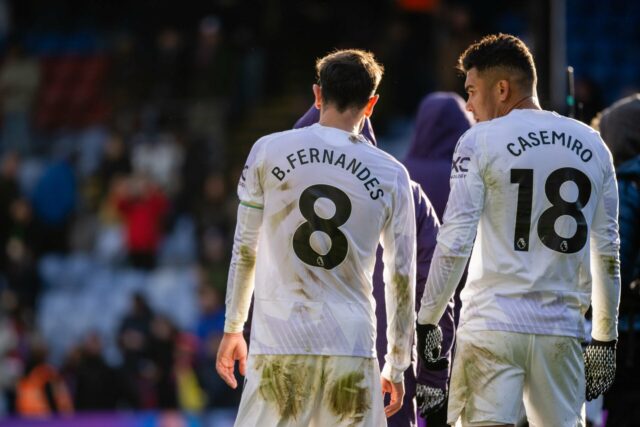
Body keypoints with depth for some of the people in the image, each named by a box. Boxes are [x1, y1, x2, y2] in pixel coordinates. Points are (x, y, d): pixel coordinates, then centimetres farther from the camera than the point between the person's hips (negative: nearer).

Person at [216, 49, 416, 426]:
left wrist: (233, 327, 19)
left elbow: (245, 250, 8)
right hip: (352, 348, 1)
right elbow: (402, 278, 8)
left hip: (278, 342, -1)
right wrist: (396, 367, 17)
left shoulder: (269, 151, 2)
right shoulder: (392, 175, 4)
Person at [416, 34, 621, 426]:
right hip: (562, 330, 4)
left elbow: (454, 244, -8)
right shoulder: (592, 145, 11)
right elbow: (608, 253, 12)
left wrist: (428, 320, -1)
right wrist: (605, 338, 17)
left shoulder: (481, 141, -2)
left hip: (494, 324, -4)